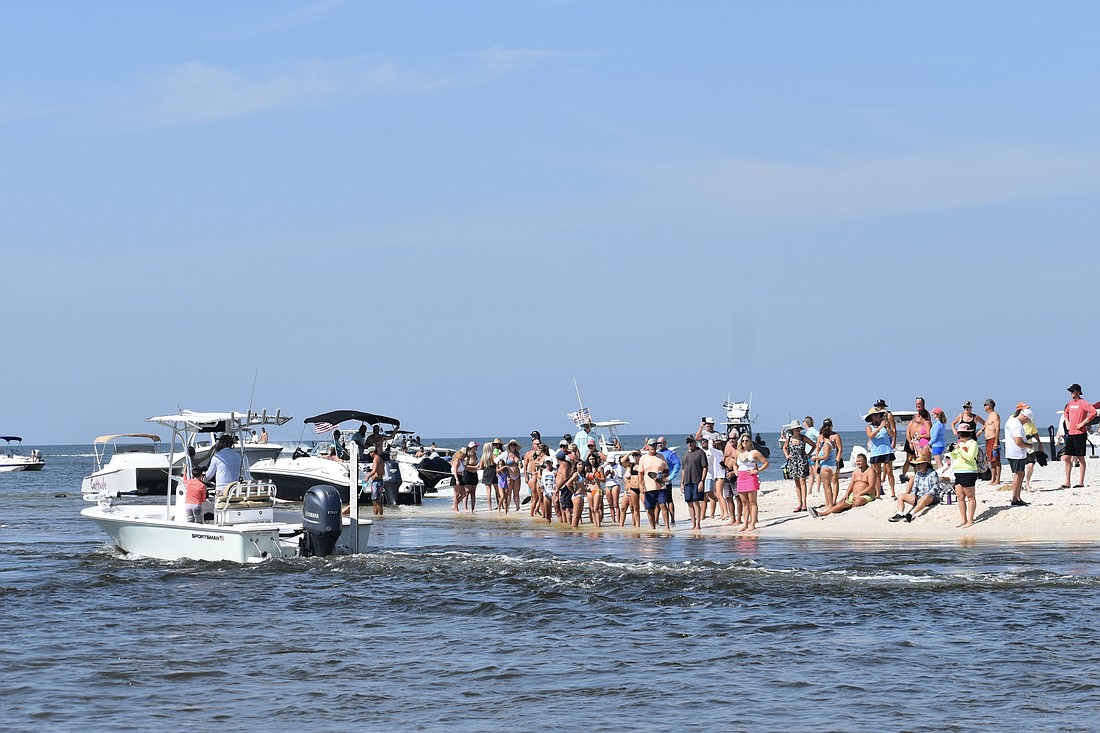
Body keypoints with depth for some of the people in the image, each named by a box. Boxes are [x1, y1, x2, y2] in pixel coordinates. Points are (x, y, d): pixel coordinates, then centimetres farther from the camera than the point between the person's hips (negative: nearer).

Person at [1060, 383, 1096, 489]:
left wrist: (1082, 423, -20)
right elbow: (1065, 412, 35)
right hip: (1070, 434, 8)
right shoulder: (1070, 403, 14)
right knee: (1066, 457, 6)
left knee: (1080, 458, -2)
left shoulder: (1083, 403, -10)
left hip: (1080, 434, -8)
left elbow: (1093, 412, -24)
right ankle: (1067, 482, 12)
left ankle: (1080, 482, 3)